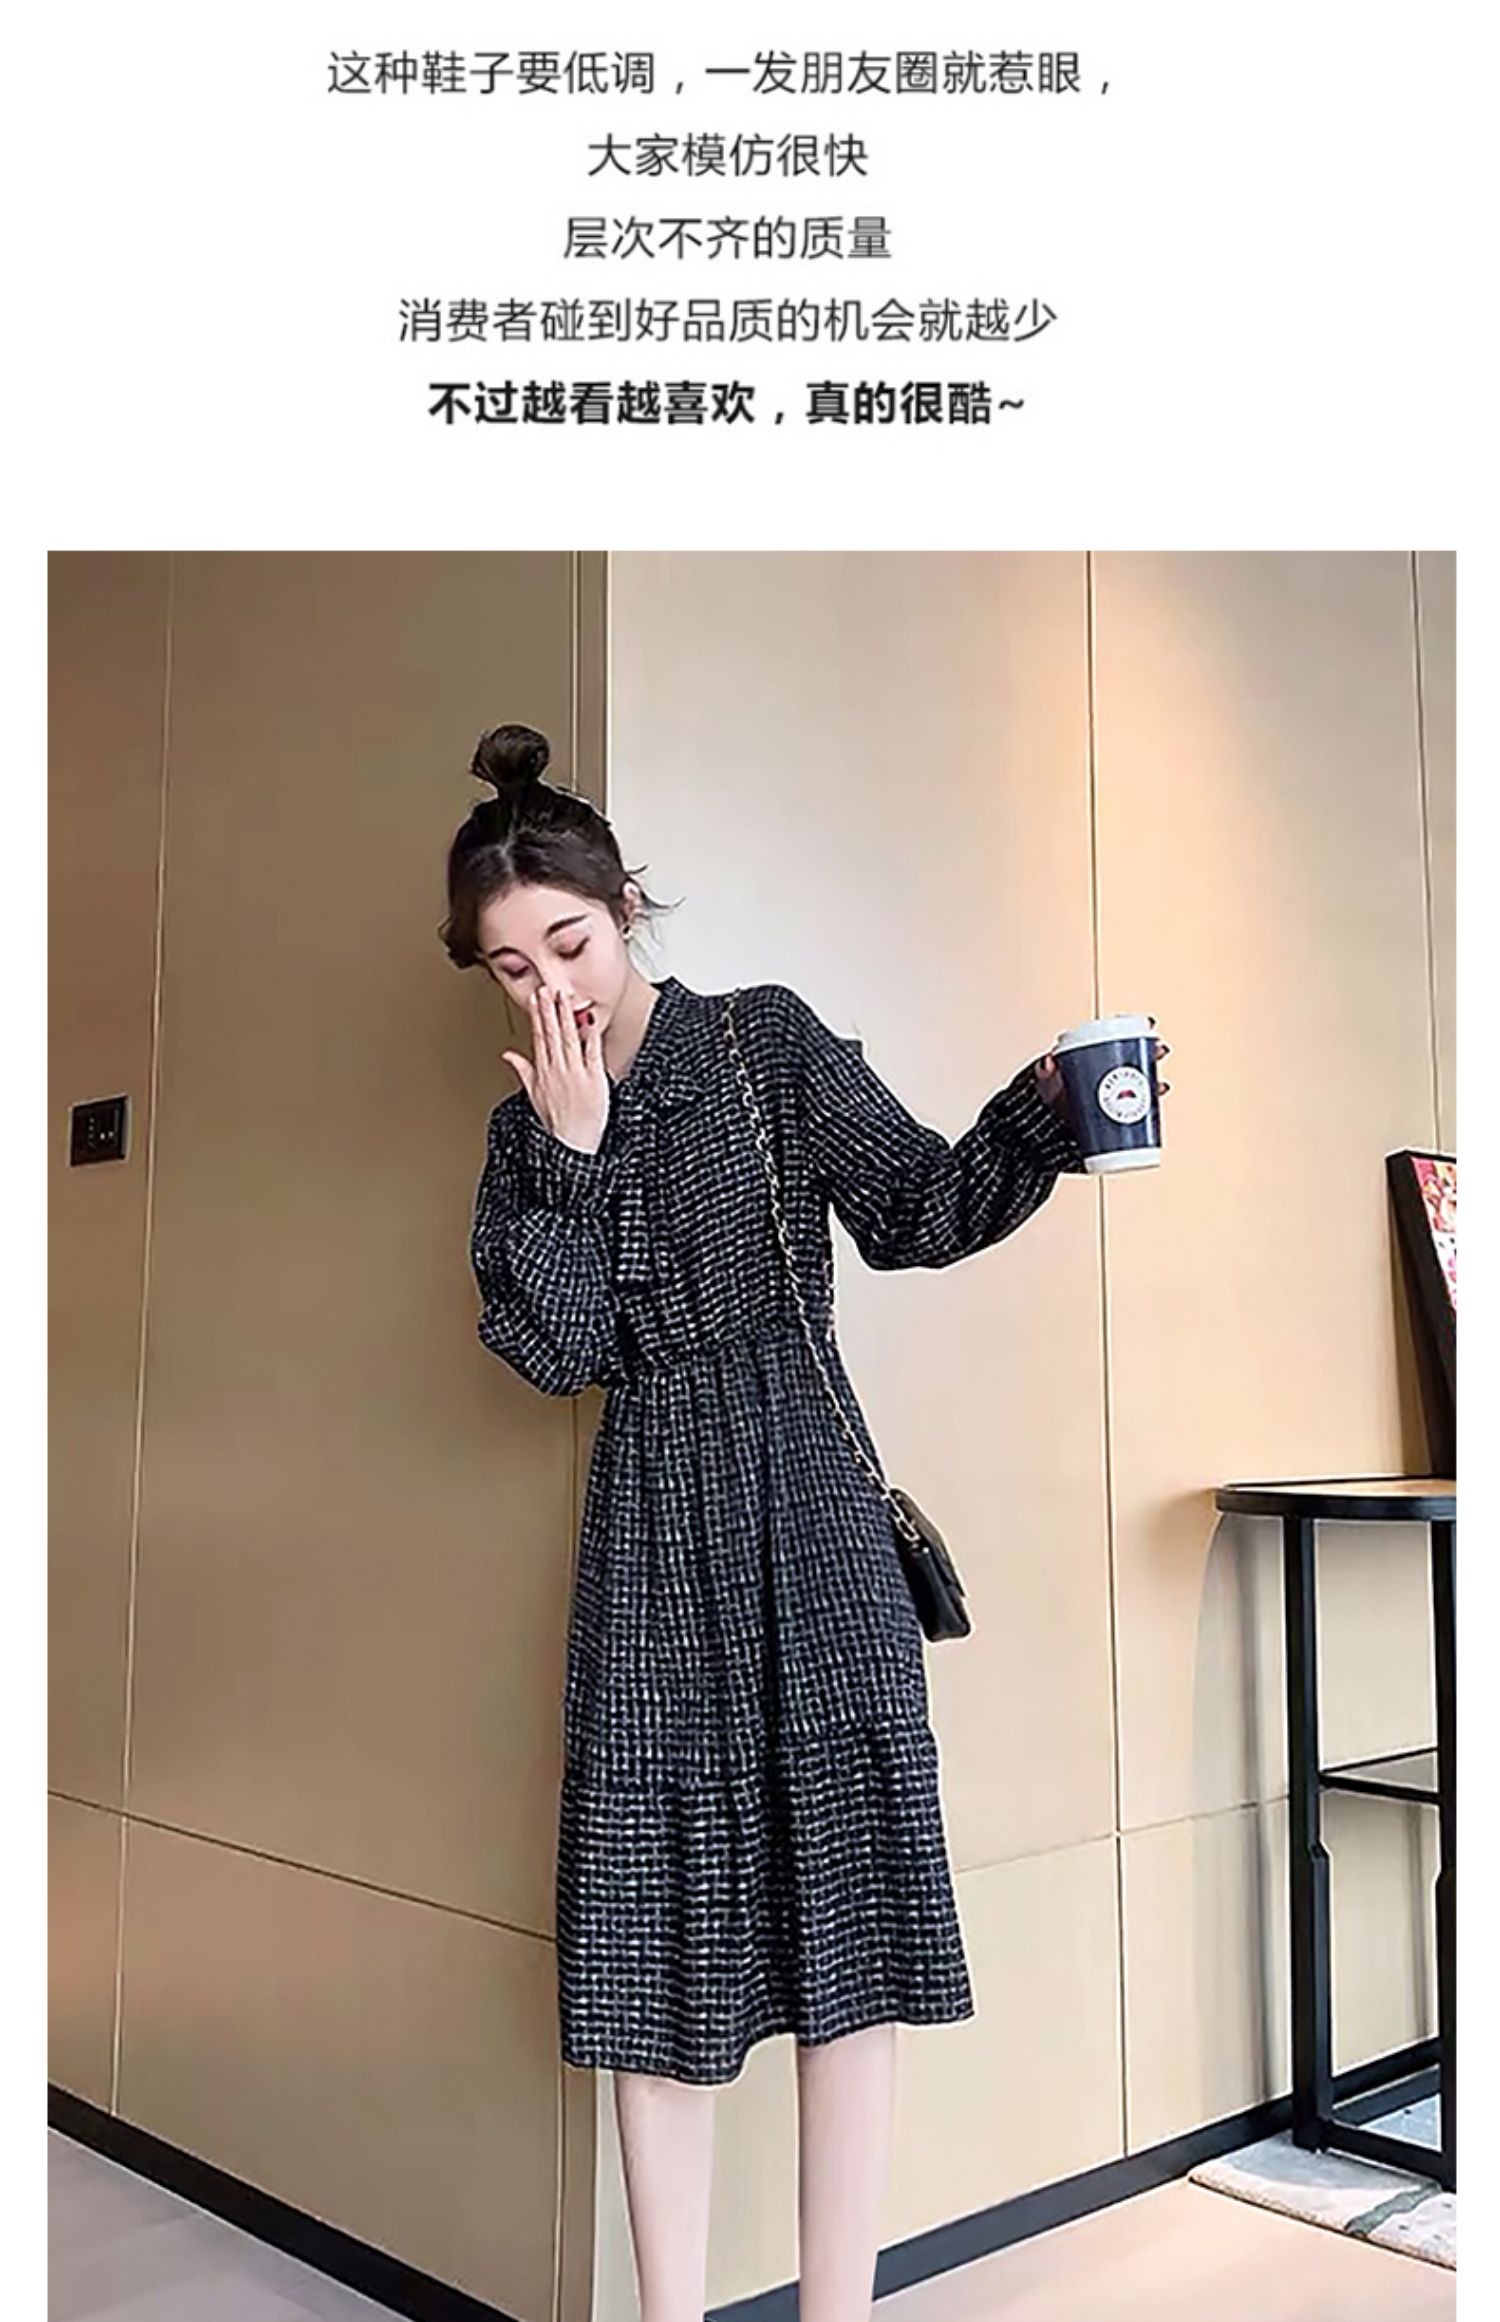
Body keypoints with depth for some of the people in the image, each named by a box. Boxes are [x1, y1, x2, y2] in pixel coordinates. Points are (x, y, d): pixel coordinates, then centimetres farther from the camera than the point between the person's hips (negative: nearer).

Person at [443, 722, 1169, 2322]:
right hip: (651, 1533, 3)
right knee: (656, 1933, 4)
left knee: (850, 1907, -3)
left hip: (803, 1506, -2)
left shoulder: (767, 1039, 3)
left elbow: (912, 1209, -5)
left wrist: (1040, 1114, -21)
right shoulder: (529, 1126, 11)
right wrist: (574, 1154, -7)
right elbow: (555, 1350, 0)